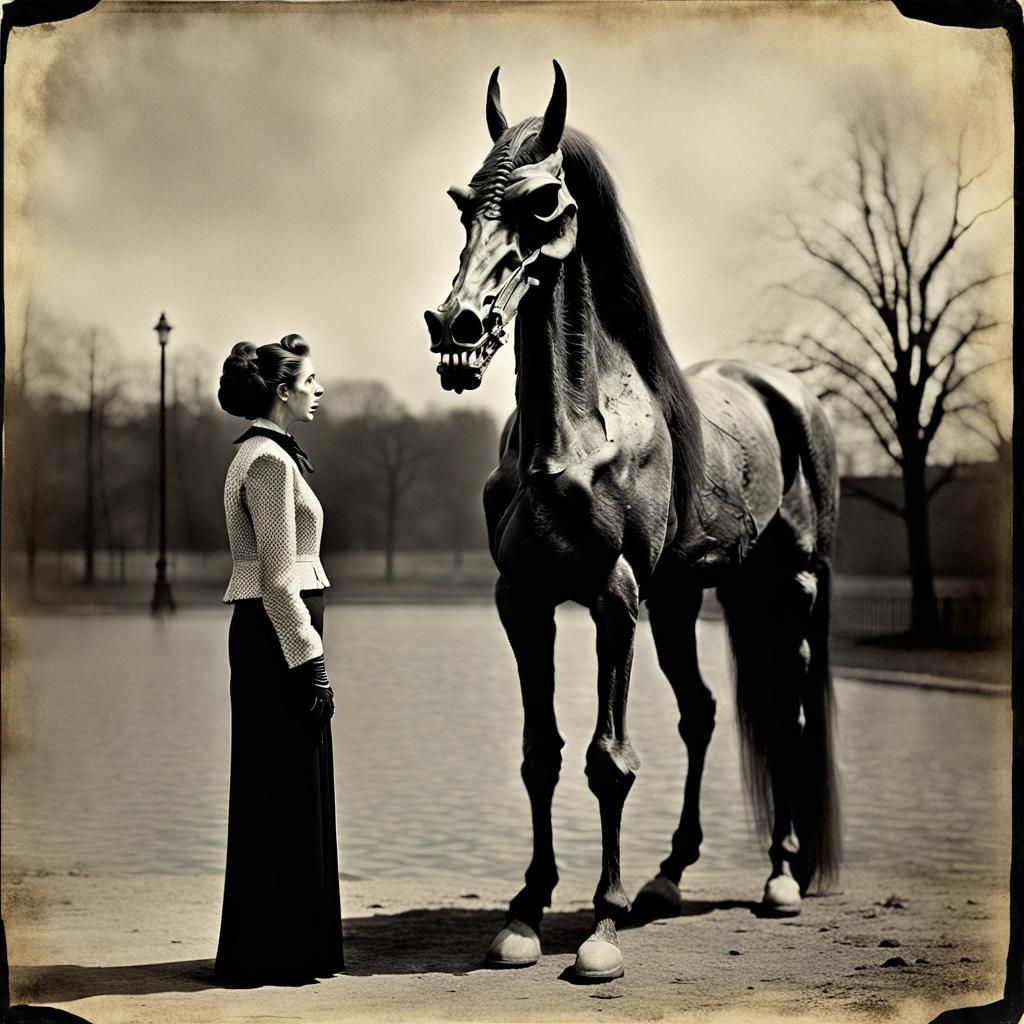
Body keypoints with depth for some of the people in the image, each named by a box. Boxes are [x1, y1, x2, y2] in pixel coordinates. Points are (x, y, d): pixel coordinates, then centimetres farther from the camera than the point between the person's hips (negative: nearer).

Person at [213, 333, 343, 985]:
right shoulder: (270, 461, -14)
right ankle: (273, 954, 6)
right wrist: (311, 663, -18)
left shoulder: (266, 455, 17)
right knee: (284, 794, -3)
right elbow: (277, 578, -19)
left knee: (287, 793, 14)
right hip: (278, 633, -10)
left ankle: (283, 945, 23)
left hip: (268, 634, 10)